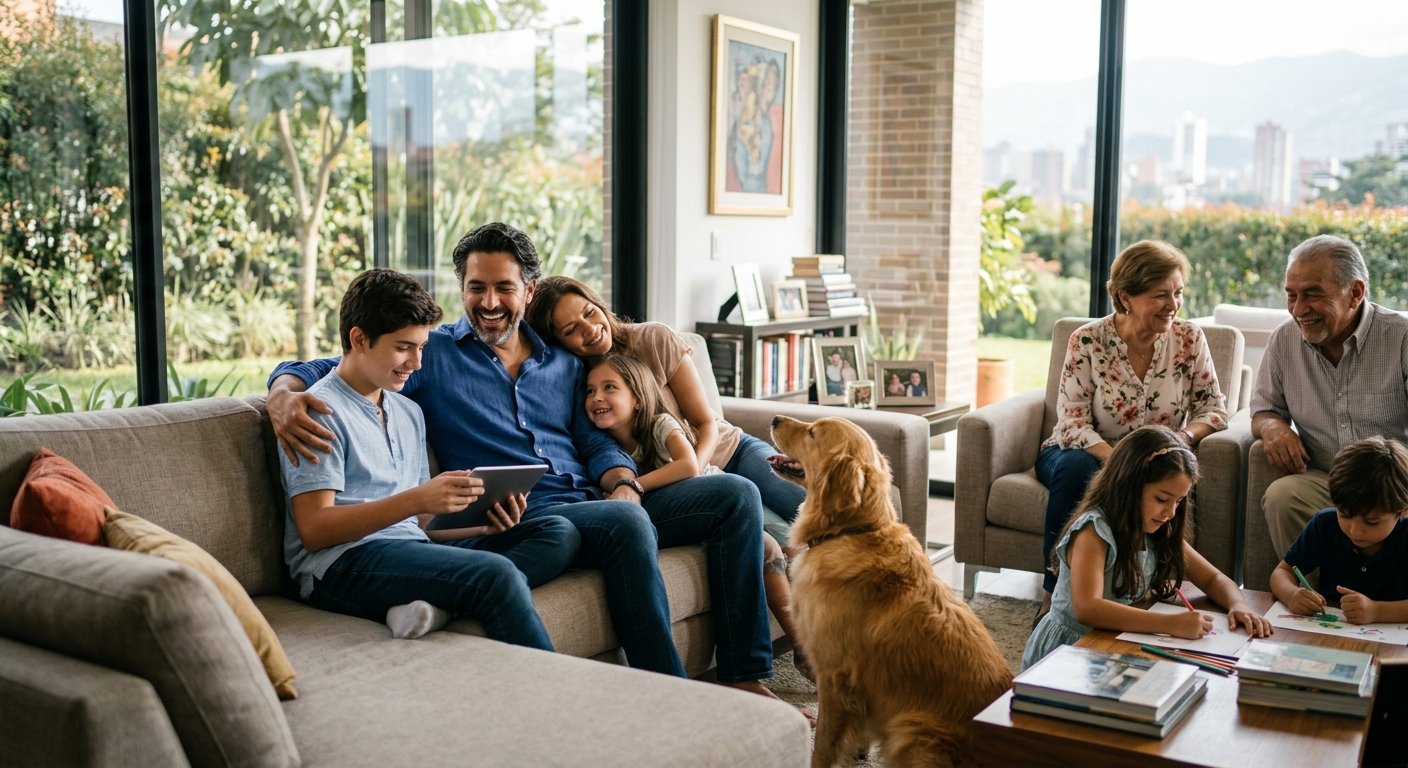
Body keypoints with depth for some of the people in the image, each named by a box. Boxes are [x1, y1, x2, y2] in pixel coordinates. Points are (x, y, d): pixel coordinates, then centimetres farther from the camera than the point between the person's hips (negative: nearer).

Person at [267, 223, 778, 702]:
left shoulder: (563, 364, 22)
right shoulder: (431, 355, 8)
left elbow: (597, 442, 18)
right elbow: (306, 371, 3)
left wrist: (623, 485, -6)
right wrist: (285, 398, -22)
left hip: (599, 503, 6)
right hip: (523, 518, -6)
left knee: (734, 494, -9)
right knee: (626, 522, -36)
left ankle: (745, 677, -9)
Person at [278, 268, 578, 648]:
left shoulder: (409, 413, 22)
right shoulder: (321, 411, -3)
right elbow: (314, 530, -12)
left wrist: (482, 524, 1)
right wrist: (417, 499, -22)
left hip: (412, 552, 8)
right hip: (342, 565, -8)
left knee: (558, 533, -9)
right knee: (496, 573, -31)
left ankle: (438, 605, -28)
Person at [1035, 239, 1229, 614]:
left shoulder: (1188, 339, -4)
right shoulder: (1087, 342, -11)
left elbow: (1213, 407, 0)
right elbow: (1072, 423, -14)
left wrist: (1185, 437, -23)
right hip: (1089, 454, -1)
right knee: (1077, 467, -37)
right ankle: (1053, 595, -25)